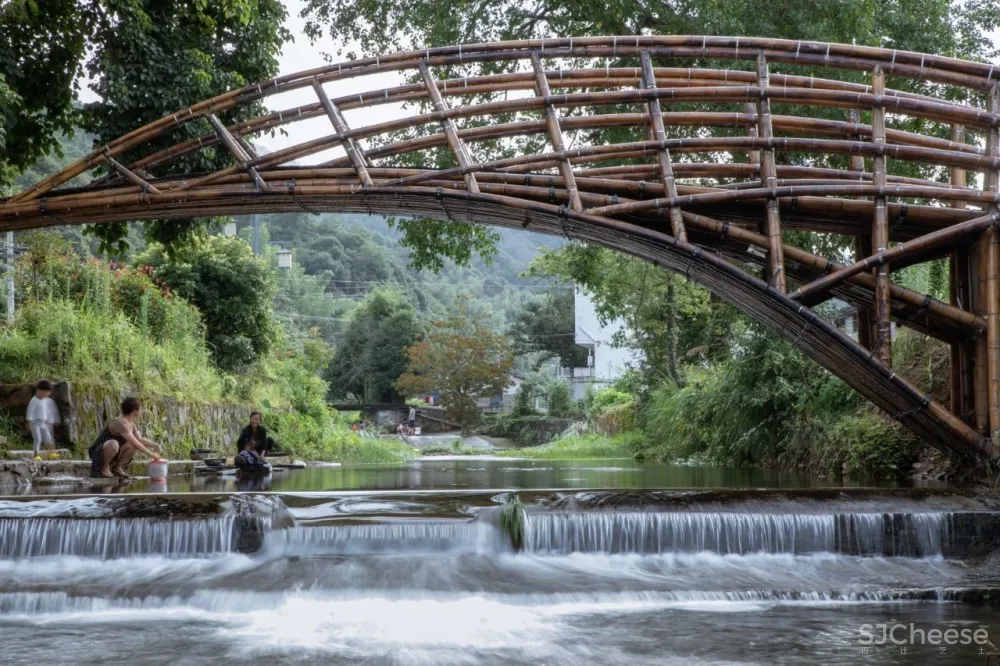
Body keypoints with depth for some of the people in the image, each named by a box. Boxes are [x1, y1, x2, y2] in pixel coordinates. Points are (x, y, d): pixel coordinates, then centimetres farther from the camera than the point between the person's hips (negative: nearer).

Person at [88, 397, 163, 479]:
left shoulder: (131, 423, 4)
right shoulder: (121, 423, -26)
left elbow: (140, 439, 10)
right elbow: (135, 443, -30)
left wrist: (154, 445, -5)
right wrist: (151, 454, -25)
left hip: (111, 453, 9)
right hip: (98, 453, -9)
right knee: (113, 444, -38)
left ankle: (117, 467, 8)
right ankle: (104, 468, -13)